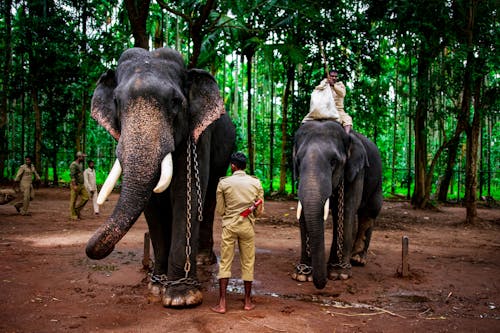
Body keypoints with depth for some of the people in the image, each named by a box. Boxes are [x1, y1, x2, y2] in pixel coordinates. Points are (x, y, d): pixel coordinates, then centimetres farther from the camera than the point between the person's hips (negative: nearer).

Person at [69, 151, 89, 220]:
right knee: (73, 200, -1)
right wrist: (74, 186, -27)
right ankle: (73, 215, 5)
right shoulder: (73, 165, -15)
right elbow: (72, 175, -21)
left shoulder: (80, 164, 15)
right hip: (76, 185, -9)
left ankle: (77, 209, 12)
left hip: (81, 185, 9)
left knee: (85, 197, 1)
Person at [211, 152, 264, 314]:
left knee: (225, 263, 5)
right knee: (248, 263, 12)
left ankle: (222, 303, 3)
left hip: (229, 226, -1)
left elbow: (219, 210, 0)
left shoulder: (223, 183, -5)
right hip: (248, 227, 1)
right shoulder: (256, 183, -1)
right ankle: (248, 301, 21)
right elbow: (259, 211, 2)